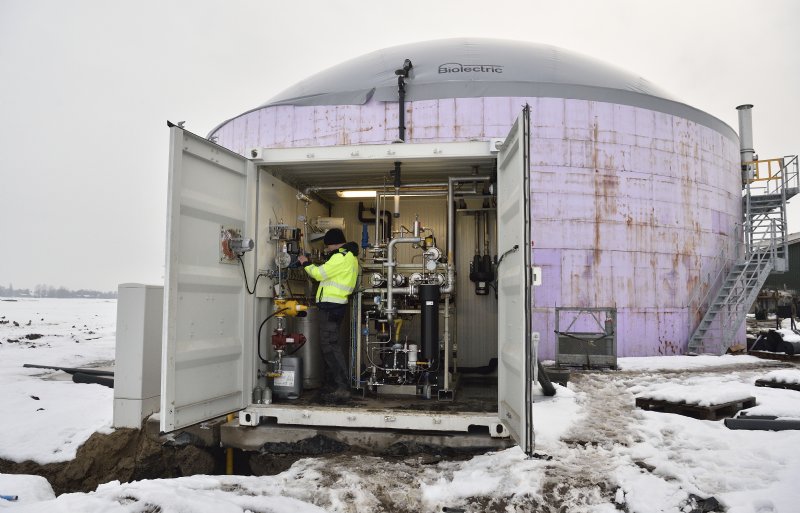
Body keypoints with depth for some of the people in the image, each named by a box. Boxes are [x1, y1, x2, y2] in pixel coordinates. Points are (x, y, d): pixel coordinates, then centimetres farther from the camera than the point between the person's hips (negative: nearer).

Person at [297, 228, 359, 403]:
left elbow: (320, 274, -12)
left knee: (330, 346, -12)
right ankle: (330, 385, 22)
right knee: (328, 345, 15)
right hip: (335, 305, 11)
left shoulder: (341, 257, -13)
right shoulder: (349, 256, 21)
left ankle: (342, 390, -13)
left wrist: (305, 263, 2)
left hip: (331, 306, -11)